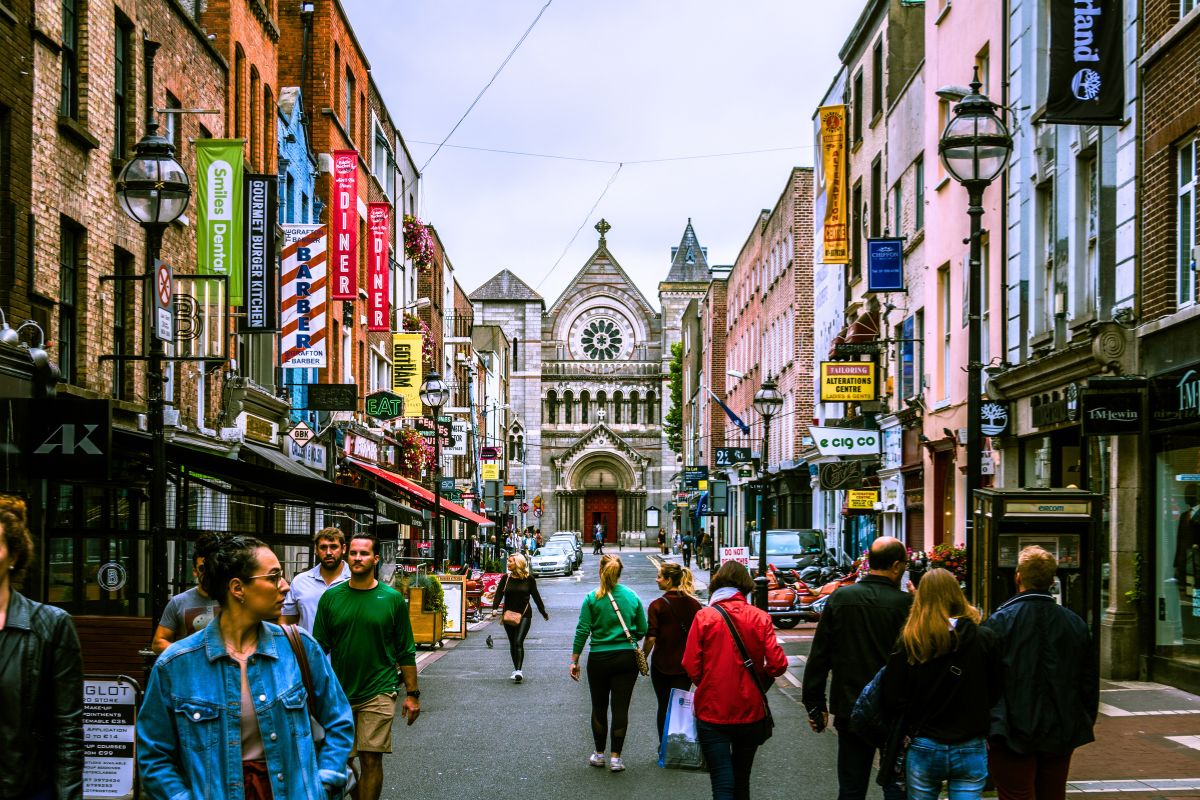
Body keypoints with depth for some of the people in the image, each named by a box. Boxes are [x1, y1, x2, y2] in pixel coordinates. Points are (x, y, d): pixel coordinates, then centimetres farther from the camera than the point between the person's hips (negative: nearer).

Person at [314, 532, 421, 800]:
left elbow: (406, 652, 4)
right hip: (339, 693, 2)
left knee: (371, 759, -5)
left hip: (378, 694, -2)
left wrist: (412, 694, 2)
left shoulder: (392, 599, 0)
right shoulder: (331, 597, 3)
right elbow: (319, 648, 9)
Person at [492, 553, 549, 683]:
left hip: (524, 615, -3)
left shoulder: (529, 579, -2)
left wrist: (544, 613, 15)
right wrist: (495, 608, -19)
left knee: (518, 642, -16)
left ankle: (518, 671, -19)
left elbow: (536, 596, 7)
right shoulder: (506, 578, 3)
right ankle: (516, 670, 21)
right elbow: (499, 594, -2)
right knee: (512, 644, 10)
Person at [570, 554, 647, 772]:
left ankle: (599, 754, 22)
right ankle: (616, 757, 2)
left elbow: (582, 631, -8)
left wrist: (574, 660, -1)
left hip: (599, 659, -1)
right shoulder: (632, 597, 0)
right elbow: (642, 630, 5)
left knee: (599, 707, 13)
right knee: (620, 708, 3)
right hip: (627, 659, 1)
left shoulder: (592, 598, -7)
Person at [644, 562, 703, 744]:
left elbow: (651, 638, -15)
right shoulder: (694, 604, -1)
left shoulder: (658, 605, -13)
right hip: (686, 665, 2)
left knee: (663, 706, 13)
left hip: (662, 665, -2)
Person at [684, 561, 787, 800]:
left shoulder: (704, 617, -9)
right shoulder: (760, 617, -5)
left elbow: (692, 667, -11)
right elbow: (777, 664, -11)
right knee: (742, 780, 20)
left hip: (712, 712, -2)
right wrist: (757, 683, 10)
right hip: (751, 711, 3)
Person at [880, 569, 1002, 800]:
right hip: (970, 751, 0)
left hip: (923, 749, 0)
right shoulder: (985, 639, -7)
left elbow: (892, 701, -8)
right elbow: (995, 694, 1)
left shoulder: (909, 642, -9)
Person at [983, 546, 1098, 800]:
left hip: (1013, 734, -4)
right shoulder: (1075, 623, 2)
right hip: (1061, 736, 4)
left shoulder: (1000, 621, -12)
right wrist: (1085, 726, 20)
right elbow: (1090, 682, 9)